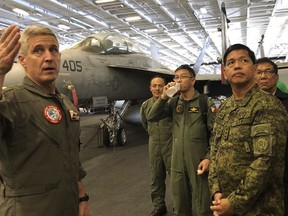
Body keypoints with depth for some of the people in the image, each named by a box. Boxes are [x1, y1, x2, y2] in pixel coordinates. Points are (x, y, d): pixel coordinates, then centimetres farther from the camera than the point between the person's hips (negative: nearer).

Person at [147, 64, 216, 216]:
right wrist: (163, 97, -11)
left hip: (198, 162, -4)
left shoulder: (205, 103, -6)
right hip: (177, 162, 4)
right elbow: (151, 118, -1)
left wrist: (208, 158, -14)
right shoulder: (173, 102, 7)